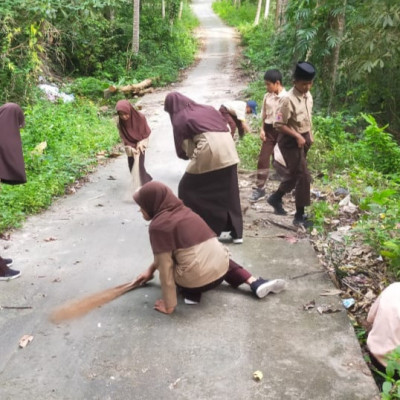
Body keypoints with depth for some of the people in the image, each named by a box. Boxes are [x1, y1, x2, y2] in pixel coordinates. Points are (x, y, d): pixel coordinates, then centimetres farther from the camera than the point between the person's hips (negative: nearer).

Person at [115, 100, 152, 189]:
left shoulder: (140, 118, -21)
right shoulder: (120, 123, -15)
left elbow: (146, 133, -8)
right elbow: (124, 138, -7)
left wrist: (140, 144, -15)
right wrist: (130, 148, -17)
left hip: (140, 145, -4)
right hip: (130, 147, 4)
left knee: (139, 166, -14)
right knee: (132, 168, 10)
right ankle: (147, 179, 35)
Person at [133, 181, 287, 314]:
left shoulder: (158, 225, -7)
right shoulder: (181, 211, 16)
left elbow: (165, 266, -9)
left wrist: (169, 305, -4)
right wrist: (151, 269, 36)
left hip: (196, 280, -5)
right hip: (221, 270, 5)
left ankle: (192, 293, 1)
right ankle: (255, 283, 19)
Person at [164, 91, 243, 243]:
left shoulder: (180, 119, 9)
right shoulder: (207, 108, 26)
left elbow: (182, 151, 5)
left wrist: (192, 156, 26)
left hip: (208, 150, -6)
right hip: (228, 149, 6)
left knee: (187, 188, 12)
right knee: (229, 192, 16)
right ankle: (236, 233, 20)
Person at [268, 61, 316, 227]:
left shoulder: (307, 96, 4)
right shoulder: (288, 99, -22)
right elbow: (278, 124, -21)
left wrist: (309, 135, 10)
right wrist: (297, 136, -21)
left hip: (303, 139, 8)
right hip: (291, 141, -8)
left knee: (294, 174, 18)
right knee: (303, 176, -6)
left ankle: (276, 198, 41)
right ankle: (299, 216, 5)